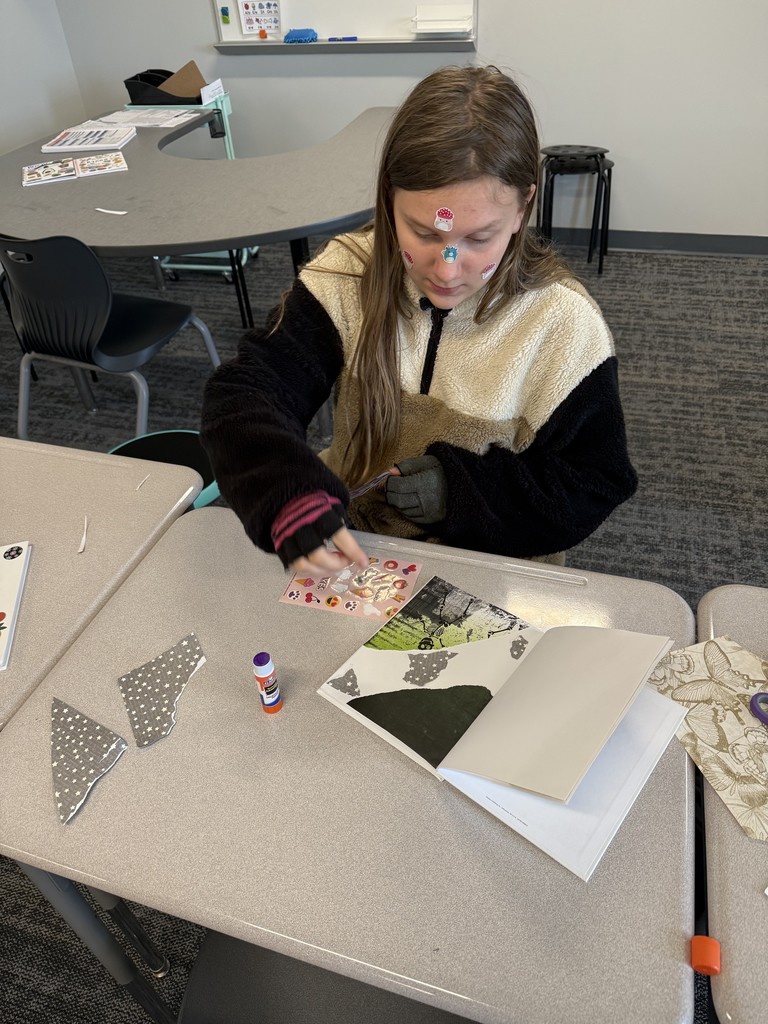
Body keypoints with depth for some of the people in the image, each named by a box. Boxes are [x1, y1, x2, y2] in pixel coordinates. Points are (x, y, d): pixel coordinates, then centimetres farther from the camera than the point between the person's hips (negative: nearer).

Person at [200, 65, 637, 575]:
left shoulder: (564, 324, -14)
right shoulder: (345, 278, -9)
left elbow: (597, 485, -7)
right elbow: (244, 394, -14)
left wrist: (463, 486, -20)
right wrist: (289, 495, -33)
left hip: (494, 571, -1)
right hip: (346, 551, 2)